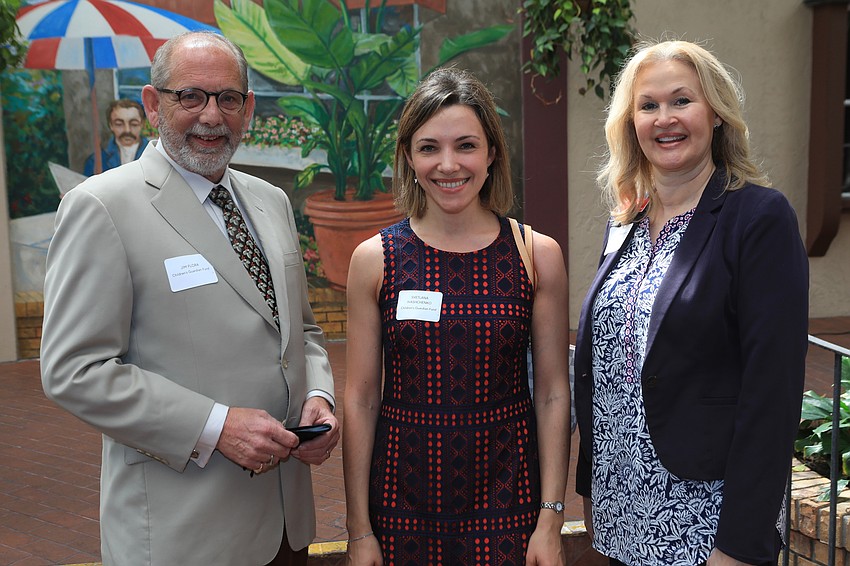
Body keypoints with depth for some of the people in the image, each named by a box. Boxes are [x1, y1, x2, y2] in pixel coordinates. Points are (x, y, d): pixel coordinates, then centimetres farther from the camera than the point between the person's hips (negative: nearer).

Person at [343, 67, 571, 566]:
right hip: (403, 500, 0)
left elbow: (552, 394, -2)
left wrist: (551, 522, -5)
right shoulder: (375, 259, -4)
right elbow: (361, 399, -2)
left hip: (506, 498, 0)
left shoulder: (538, 256, -4)